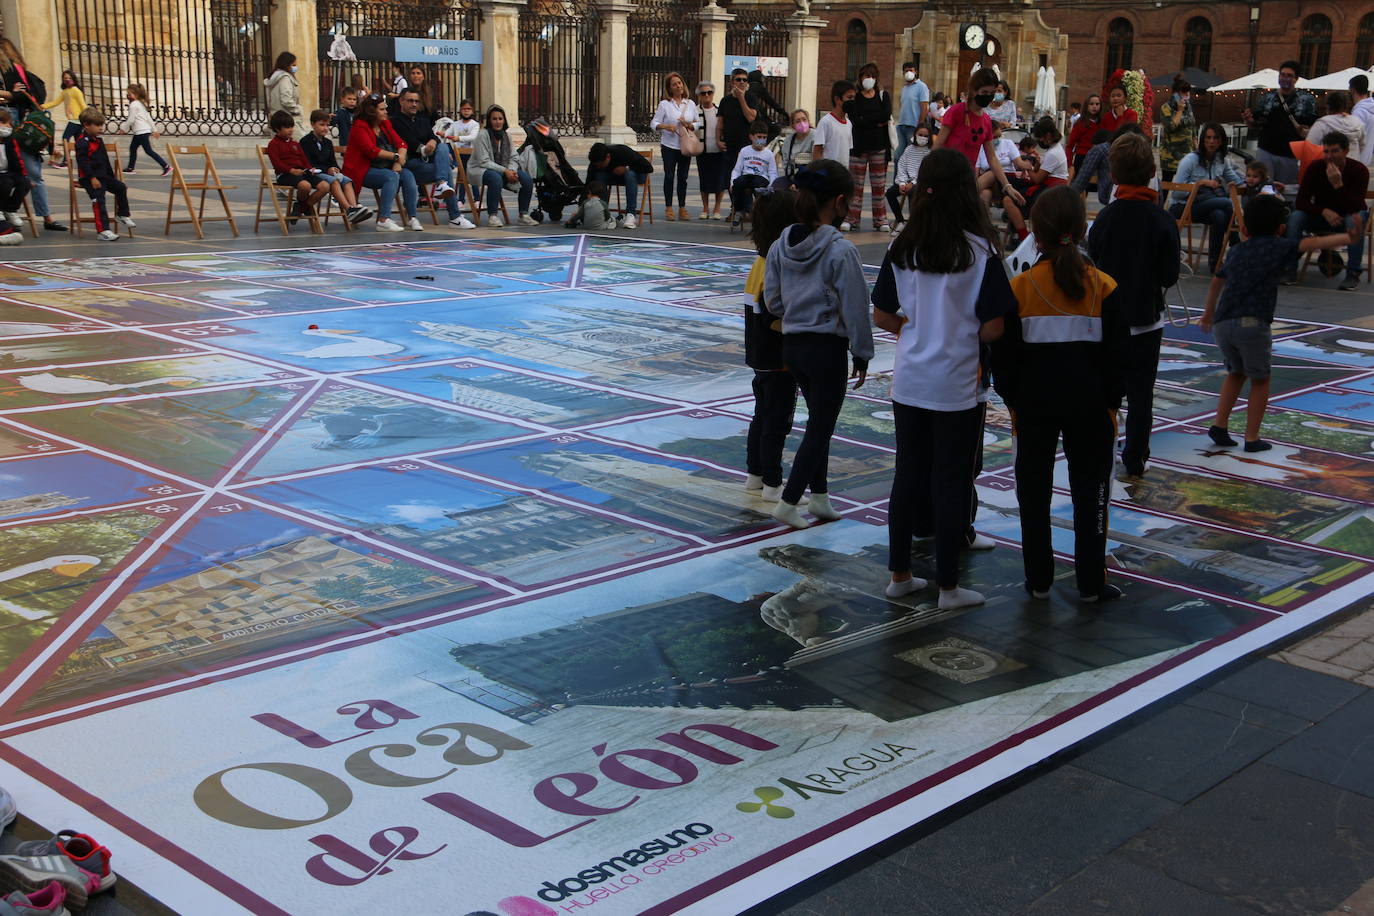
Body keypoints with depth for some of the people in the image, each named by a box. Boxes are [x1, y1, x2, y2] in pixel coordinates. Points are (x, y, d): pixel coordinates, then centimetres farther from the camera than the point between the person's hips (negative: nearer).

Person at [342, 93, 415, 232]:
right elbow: (371, 150, -20)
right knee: (392, 176, -31)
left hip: (386, 168, 7)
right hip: (363, 170, -7)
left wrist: (398, 163, -12)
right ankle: (383, 220, -38)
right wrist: (395, 156, -16)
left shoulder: (385, 124, 13)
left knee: (408, 176, -17)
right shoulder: (360, 127, -9)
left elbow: (401, 143, 7)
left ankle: (412, 218, -17)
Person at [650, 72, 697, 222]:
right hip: (669, 146, -2)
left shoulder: (691, 104, 8)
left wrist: (689, 125, -9)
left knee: (683, 177, 6)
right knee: (669, 176, 1)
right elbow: (653, 124, -2)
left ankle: (682, 208, 13)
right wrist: (666, 126, -20)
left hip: (686, 146, 2)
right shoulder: (664, 104, -1)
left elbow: (697, 123, 12)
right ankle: (668, 208, 7)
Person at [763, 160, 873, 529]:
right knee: (820, 428, 4)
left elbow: (772, 300, 5)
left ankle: (819, 495, 28)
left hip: (792, 344, 7)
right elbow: (855, 307, -13)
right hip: (829, 348, -7)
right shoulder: (841, 251, -18)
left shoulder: (780, 245, 0)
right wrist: (862, 353, -3)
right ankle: (789, 502, 3)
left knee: (818, 419, 20)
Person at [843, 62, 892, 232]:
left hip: (879, 147, 2)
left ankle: (880, 220, 9)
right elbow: (854, 119, -12)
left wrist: (865, 119, -10)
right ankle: (851, 218, 4)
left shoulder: (883, 95, 10)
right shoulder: (854, 97, 4)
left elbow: (887, 115, -9)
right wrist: (876, 121, -11)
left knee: (879, 185, 4)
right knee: (855, 184, -2)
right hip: (858, 146, -2)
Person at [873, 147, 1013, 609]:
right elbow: (992, 328, -14)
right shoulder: (980, 251, -13)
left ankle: (899, 575, 23)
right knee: (952, 481, 5)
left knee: (907, 473, 14)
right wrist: (964, 331, 7)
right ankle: (948, 587, 14)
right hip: (958, 385, -4)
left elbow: (881, 316, 4)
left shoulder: (901, 248, -2)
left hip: (909, 379, 4)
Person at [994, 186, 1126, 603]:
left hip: (1034, 402, 0)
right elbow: (1116, 353, 0)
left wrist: (1012, 400, 8)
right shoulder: (1104, 287, -5)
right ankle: (1091, 583, 14)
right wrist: (1112, 402, 10)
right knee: (1090, 491, 10)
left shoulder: (1020, 287, -8)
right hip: (1089, 404, 1)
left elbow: (1004, 355, -4)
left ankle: (1039, 580, 16)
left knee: (1034, 490, 11)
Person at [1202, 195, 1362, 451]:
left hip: (1222, 324, 5)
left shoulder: (1236, 251, 23)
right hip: (1252, 324, -5)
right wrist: (1347, 238, -23)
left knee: (1235, 373, 27)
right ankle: (1252, 438, 11)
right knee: (1260, 381, 12)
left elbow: (1216, 282, 36)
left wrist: (1208, 313, 51)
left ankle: (1219, 425, 21)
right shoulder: (1278, 246, 6)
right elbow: (1310, 244, -13)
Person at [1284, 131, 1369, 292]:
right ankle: (1290, 270, -21)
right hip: (1321, 217, 2)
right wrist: (1324, 211, -34)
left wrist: (1338, 184, -40)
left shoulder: (1359, 170, -19)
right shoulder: (1315, 168, -13)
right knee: (1295, 217, -27)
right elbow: (1301, 202, -18)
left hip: (1346, 217, -2)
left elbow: (1355, 208, -28)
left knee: (1356, 221, -37)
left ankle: (1353, 274, -28)